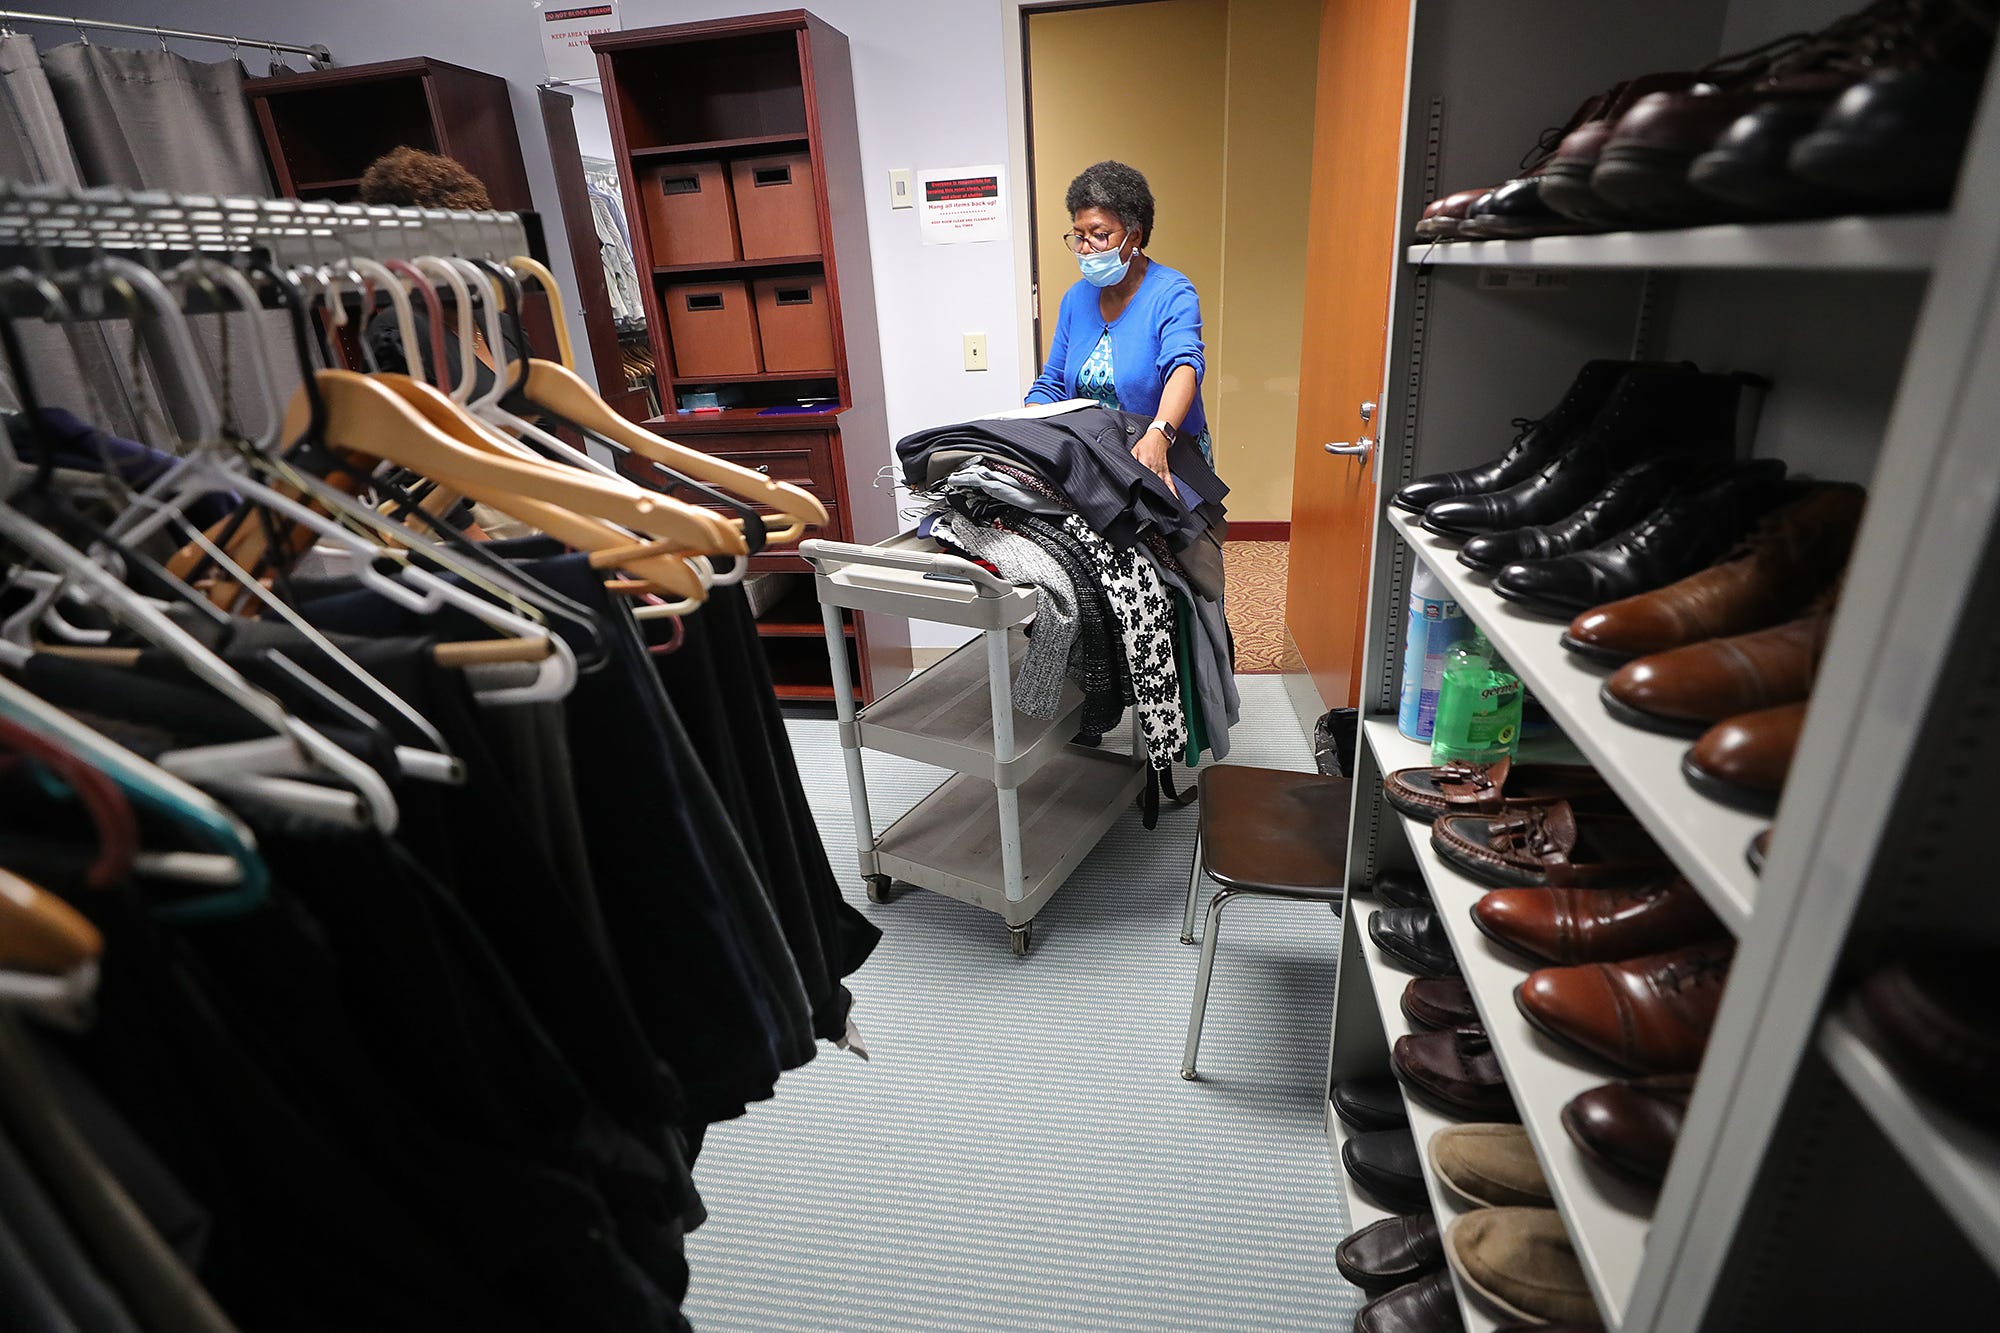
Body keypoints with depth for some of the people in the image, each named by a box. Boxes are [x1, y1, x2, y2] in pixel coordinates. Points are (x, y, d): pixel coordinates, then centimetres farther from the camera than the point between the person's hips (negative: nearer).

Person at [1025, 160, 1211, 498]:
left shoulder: (1172, 293, -12)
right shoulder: (1076, 298, 6)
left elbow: (1184, 365, -31)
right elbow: (1051, 384, 9)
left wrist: (1158, 435, -50)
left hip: (1167, 464, -4)